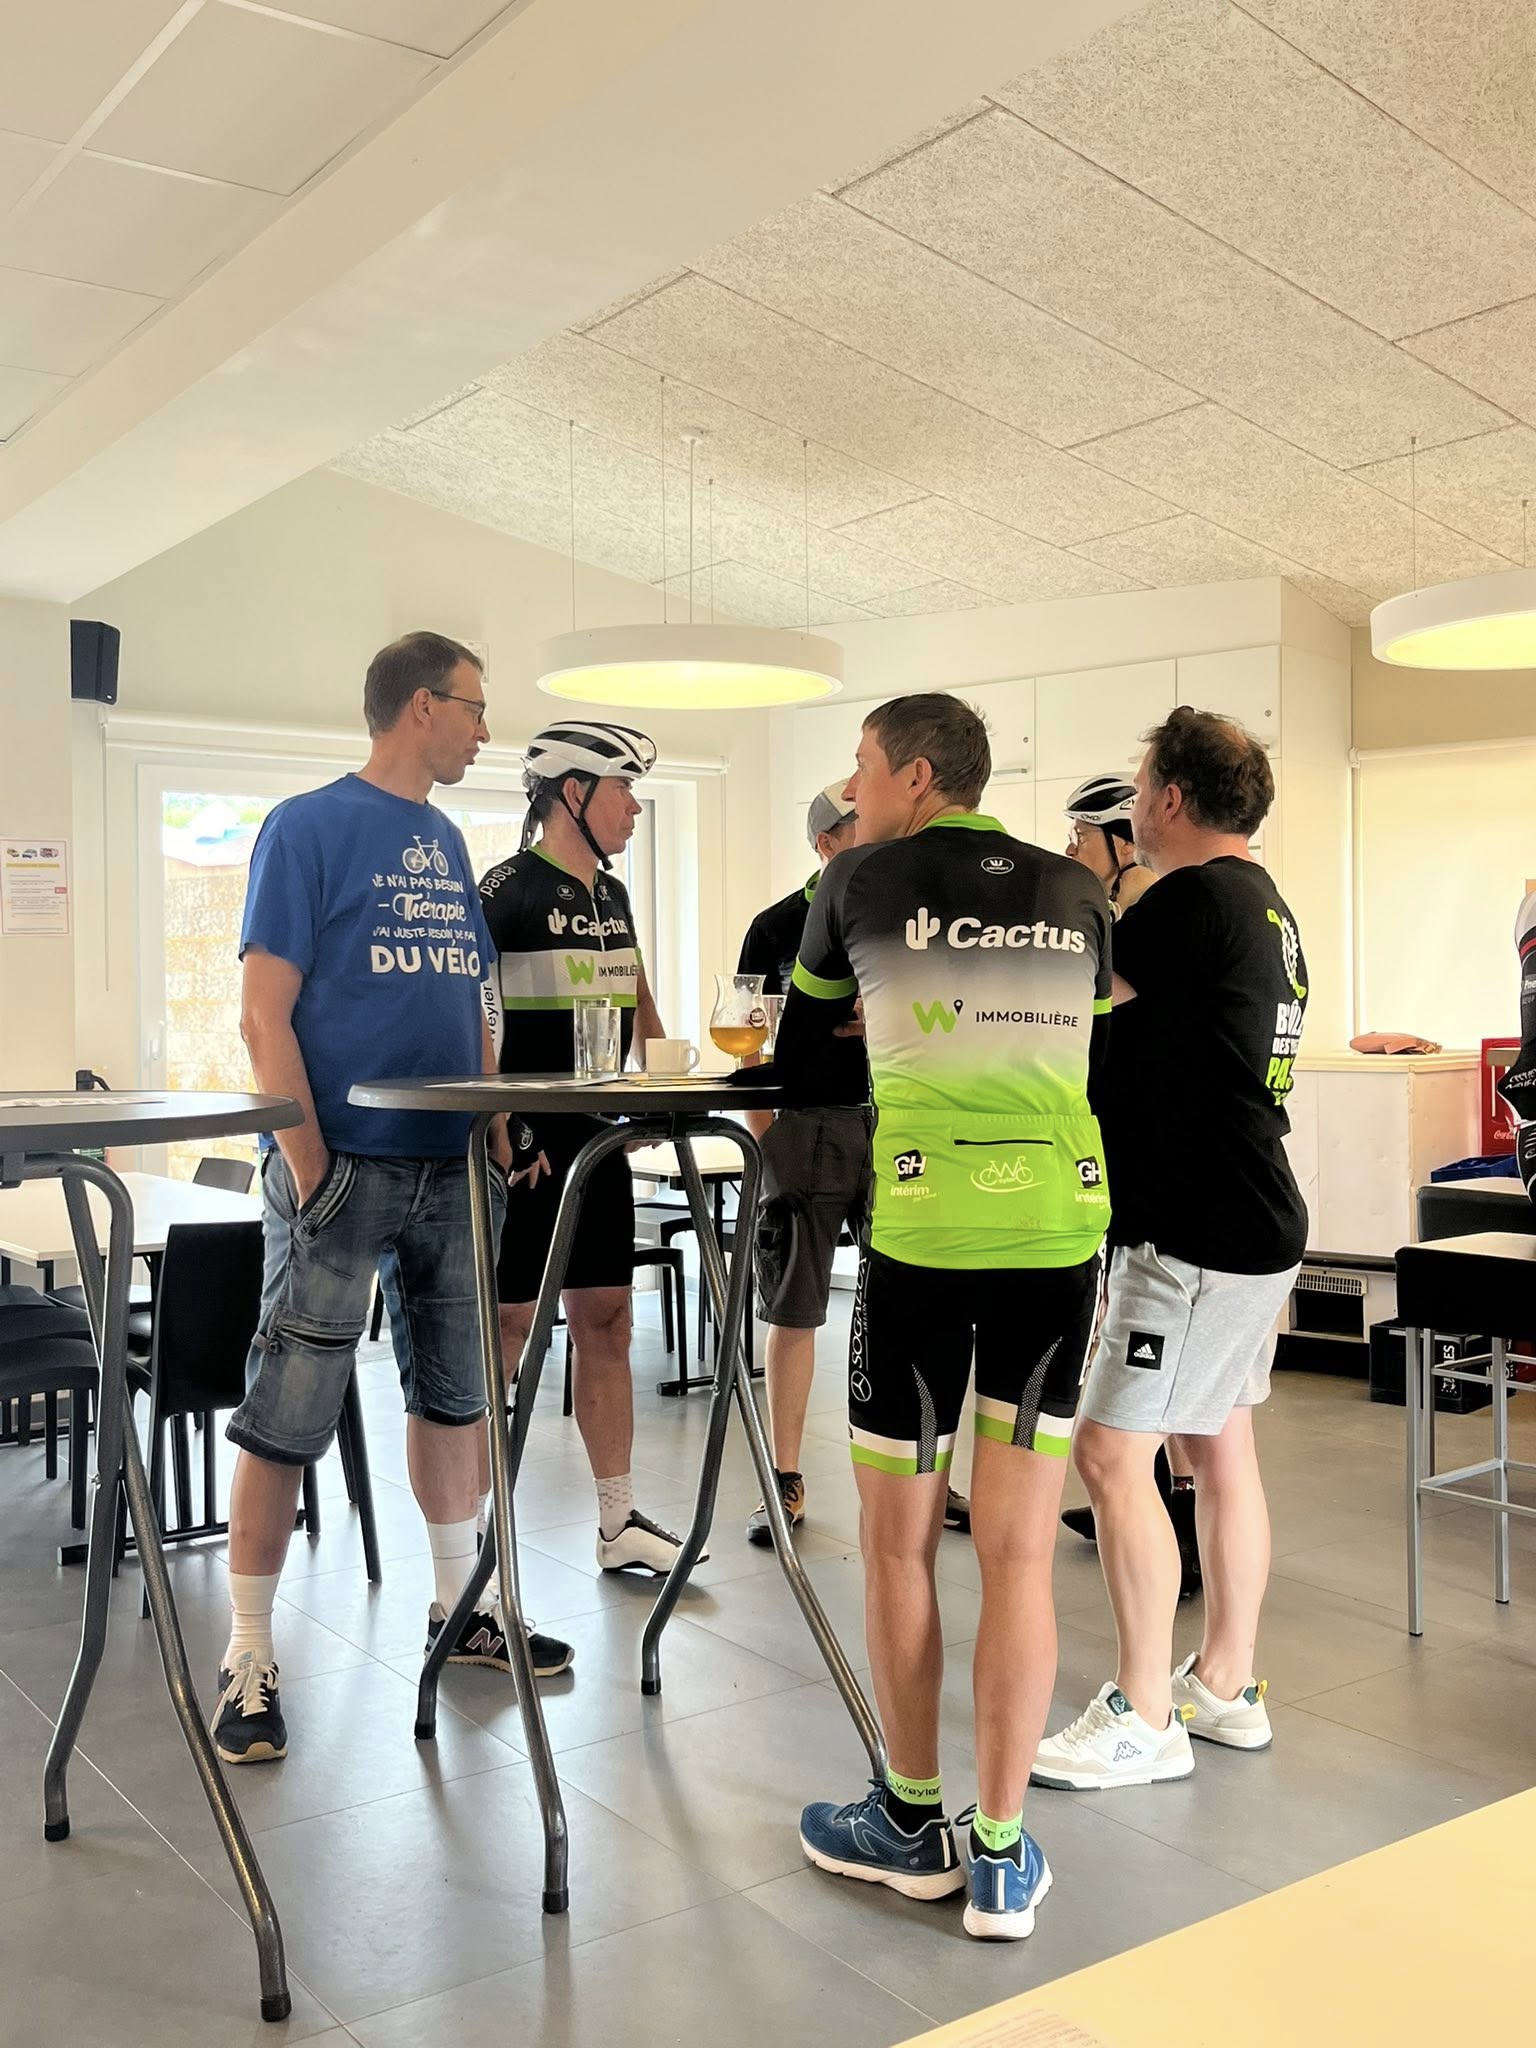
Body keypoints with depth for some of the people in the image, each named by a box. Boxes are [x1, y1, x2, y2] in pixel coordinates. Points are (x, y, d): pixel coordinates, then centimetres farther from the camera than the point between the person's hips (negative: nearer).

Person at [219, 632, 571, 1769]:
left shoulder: (448, 844, 14)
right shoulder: (309, 827, -6)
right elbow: (266, 1011, -11)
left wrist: (501, 1134, 8)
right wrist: (307, 1161, -18)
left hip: (450, 1169, 7)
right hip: (345, 1169, -7)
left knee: (456, 1390, 15)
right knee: (287, 1416, -2)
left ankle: (462, 1607, 29)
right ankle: (251, 1657, 11)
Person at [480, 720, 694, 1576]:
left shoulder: (612, 895, 13)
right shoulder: (508, 891, -11)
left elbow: (638, 1004, 22)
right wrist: (502, 1134, -20)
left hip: (598, 1140, 8)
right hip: (525, 1148, -8)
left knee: (607, 1325, 11)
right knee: (507, 1332, -2)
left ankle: (621, 1523, 20)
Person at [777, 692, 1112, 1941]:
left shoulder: (865, 881, 5)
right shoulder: (1078, 894, 13)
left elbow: (797, 1067, 16)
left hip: (924, 1229, -3)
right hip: (1061, 1225, 4)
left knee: (899, 1541, 13)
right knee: (1019, 1552, 9)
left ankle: (912, 1823, 27)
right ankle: (1002, 1857, 17)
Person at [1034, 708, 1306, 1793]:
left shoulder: (1194, 899, -16)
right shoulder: (1266, 903, 15)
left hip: (1195, 1234, -10)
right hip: (1254, 1222, 10)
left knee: (1115, 1454, -6)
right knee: (1223, 1448, 16)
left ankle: (1144, 1722, 3)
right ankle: (1227, 1684, 27)